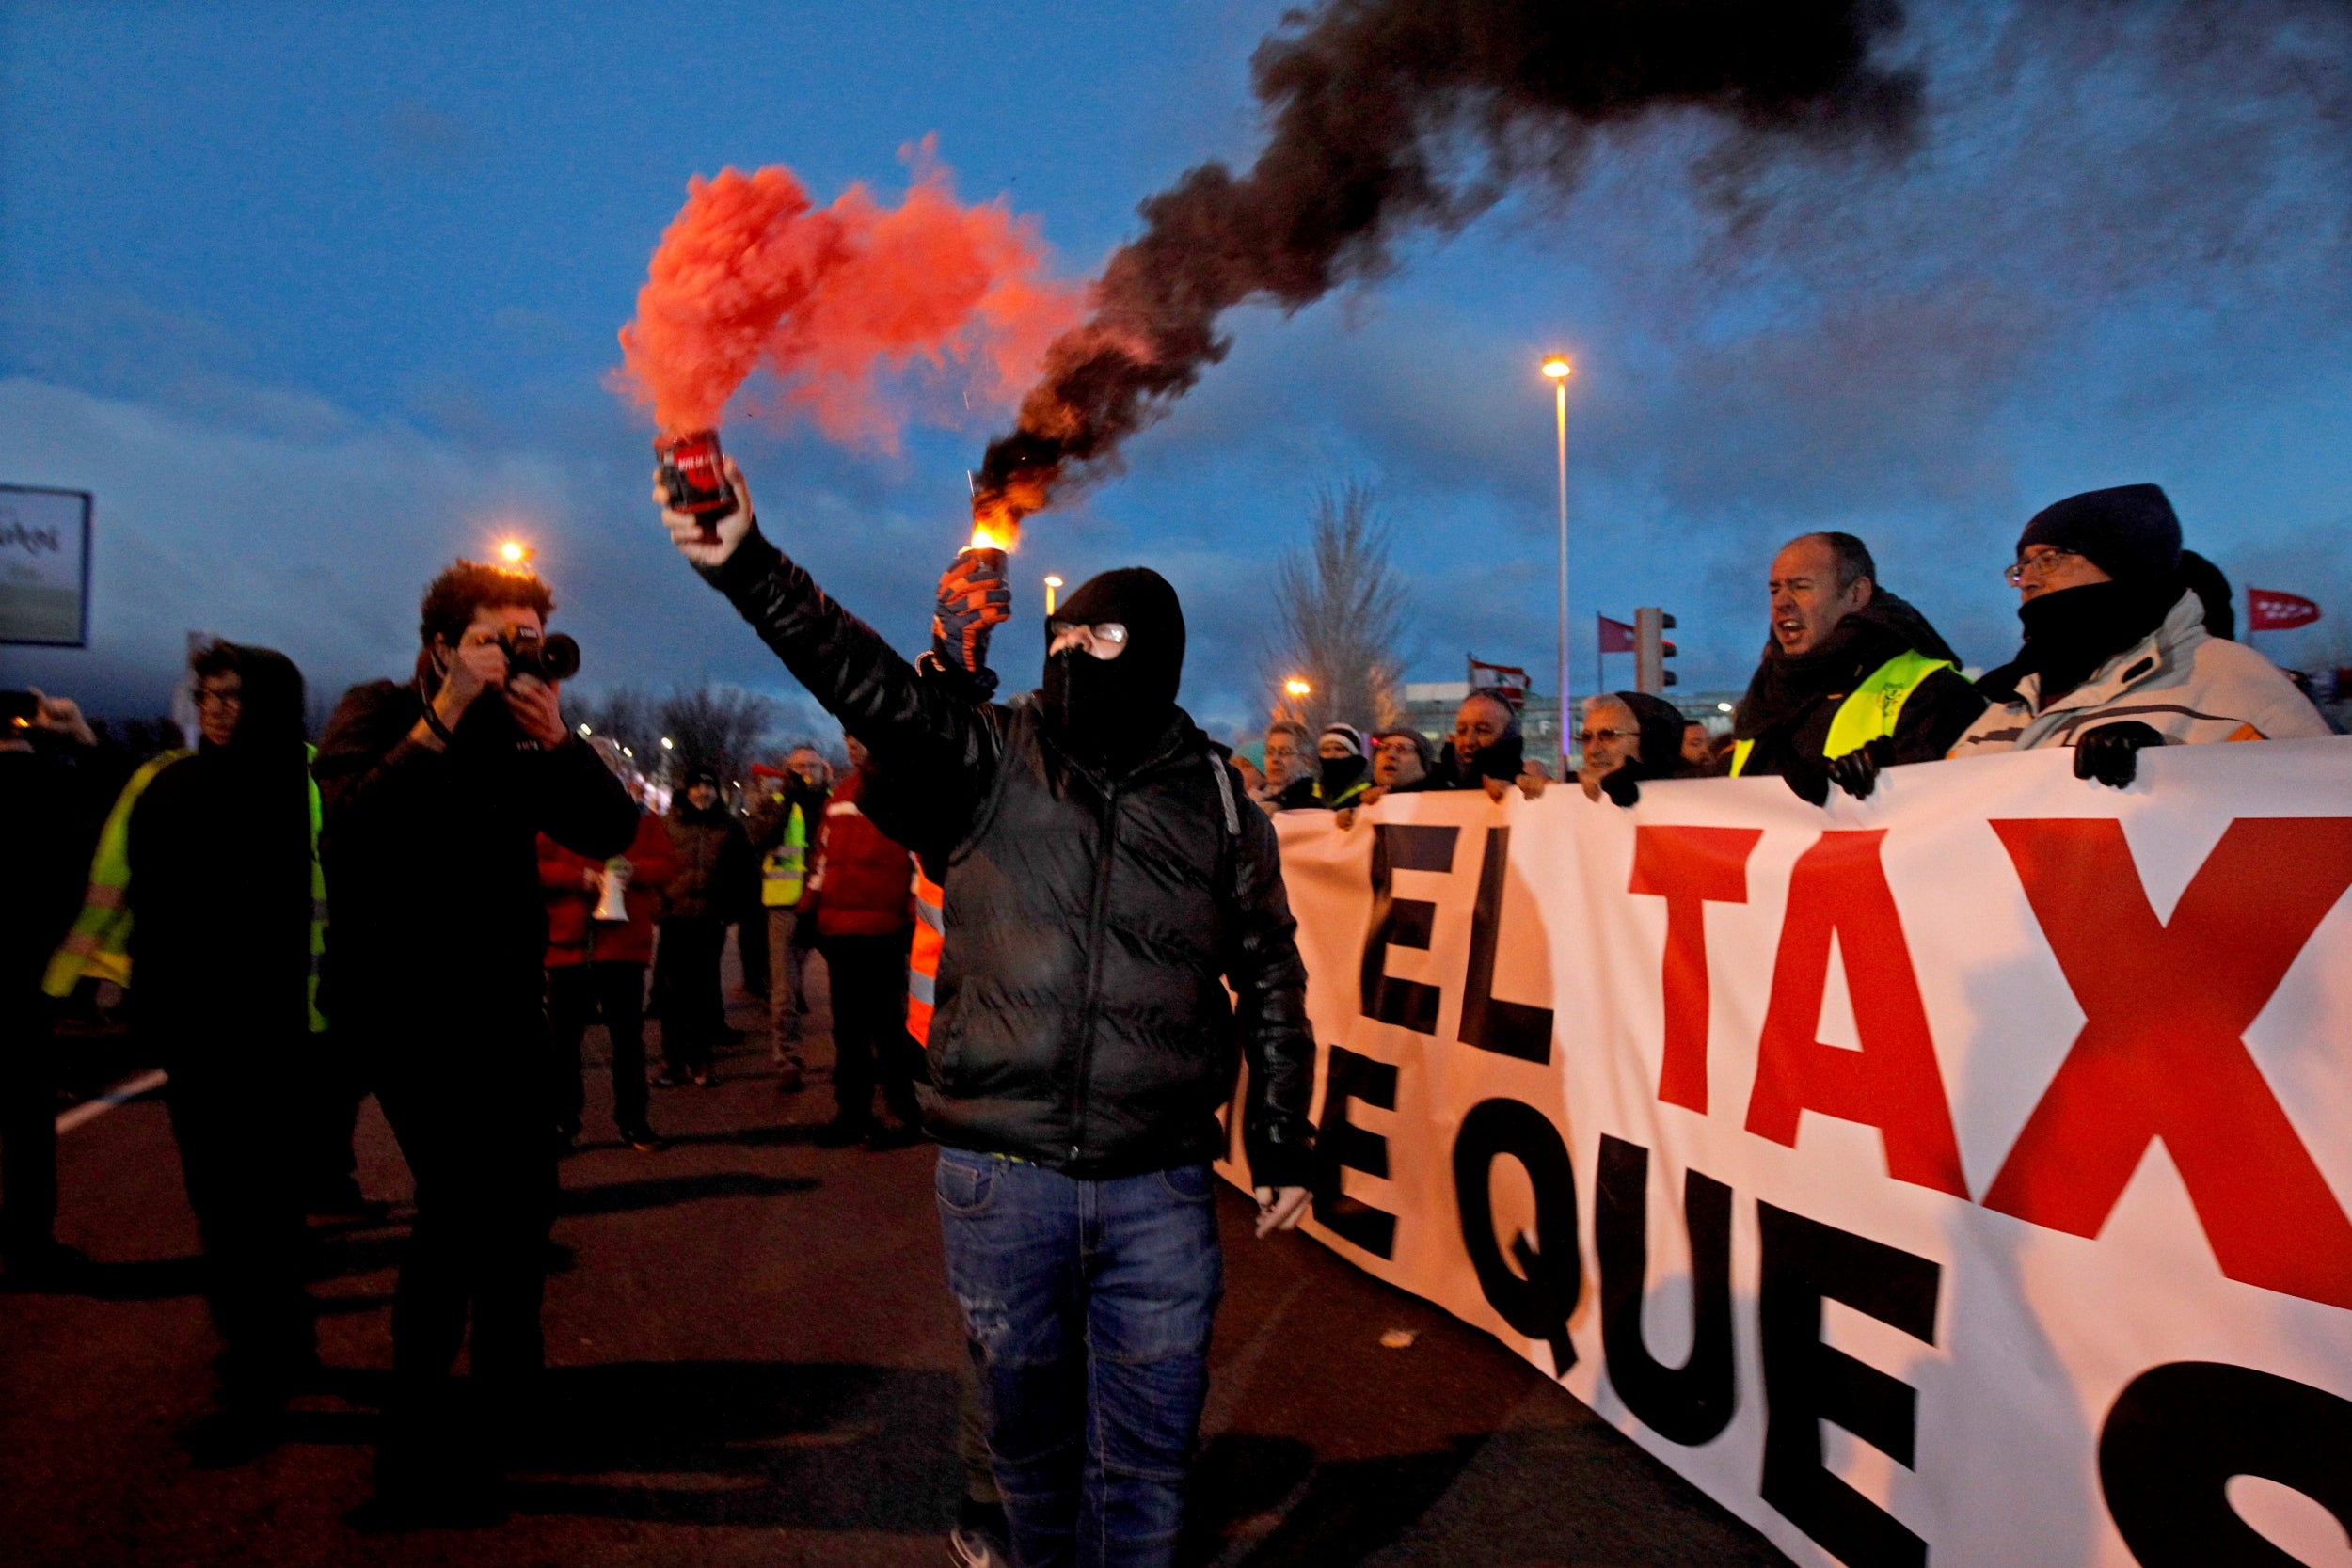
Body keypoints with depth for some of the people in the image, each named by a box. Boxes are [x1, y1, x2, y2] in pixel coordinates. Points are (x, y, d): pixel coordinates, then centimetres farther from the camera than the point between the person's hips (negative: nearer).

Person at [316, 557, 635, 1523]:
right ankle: (419, 1441, 1)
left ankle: (502, 1375, 38)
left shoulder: (524, 733, 7)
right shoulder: (380, 713, -3)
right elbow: (352, 829, -23)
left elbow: (611, 834, -6)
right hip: (406, 997, -5)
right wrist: (444, 718, -25)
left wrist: (555, 738, -20)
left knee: (521, 1194, 14)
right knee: (462, 1197, -16)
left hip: (502, 993, 6)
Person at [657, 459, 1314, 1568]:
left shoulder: (1213, 799, 2)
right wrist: (748, 566, -26)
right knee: (1029, 1431, 20)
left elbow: (1269, 977, 8)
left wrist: (1283, 1142, 9)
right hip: (999, 1180, 1)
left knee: (1147, 1455, 12)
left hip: (1159, 1192, 0)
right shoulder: (989, 758, 0)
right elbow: (861, 676, -14)